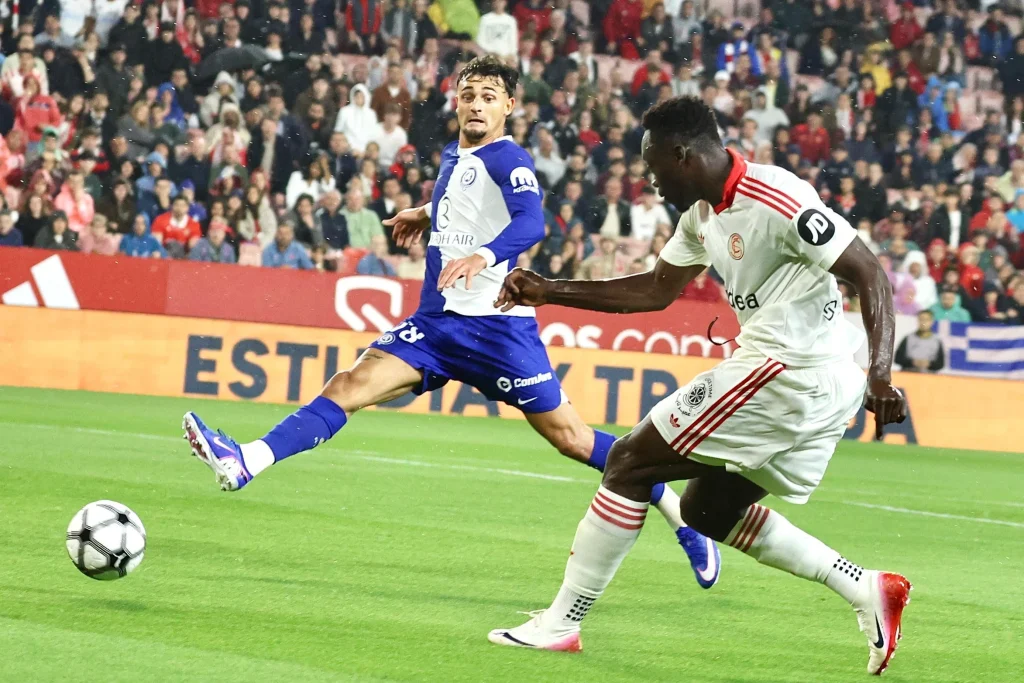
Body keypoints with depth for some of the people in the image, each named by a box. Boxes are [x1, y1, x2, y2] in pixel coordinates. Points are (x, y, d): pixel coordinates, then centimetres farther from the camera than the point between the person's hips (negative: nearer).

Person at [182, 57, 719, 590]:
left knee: (569, 437, -2)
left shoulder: (508, 160, -10)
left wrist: (483, 257, -45)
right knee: (350, 386, -11)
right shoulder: (452, 158, 14)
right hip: (438, 321, 7)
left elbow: (531, 222, -29)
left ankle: (681, 517, 10)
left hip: (497, 326, -7)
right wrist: (428, 215, 22)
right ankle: (245, 462, -22)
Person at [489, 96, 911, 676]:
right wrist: (549, 292, 19)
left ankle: (561, 622, 3)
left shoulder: (778, 202, -17)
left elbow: (871, 275, -18)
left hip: (785, 370, -10)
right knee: (708, 508, 19)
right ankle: (867, 589, 12)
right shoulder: (702, 214, 13)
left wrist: (881, 375, -28)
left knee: (630, 465, -3)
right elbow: (655, 291, 24)